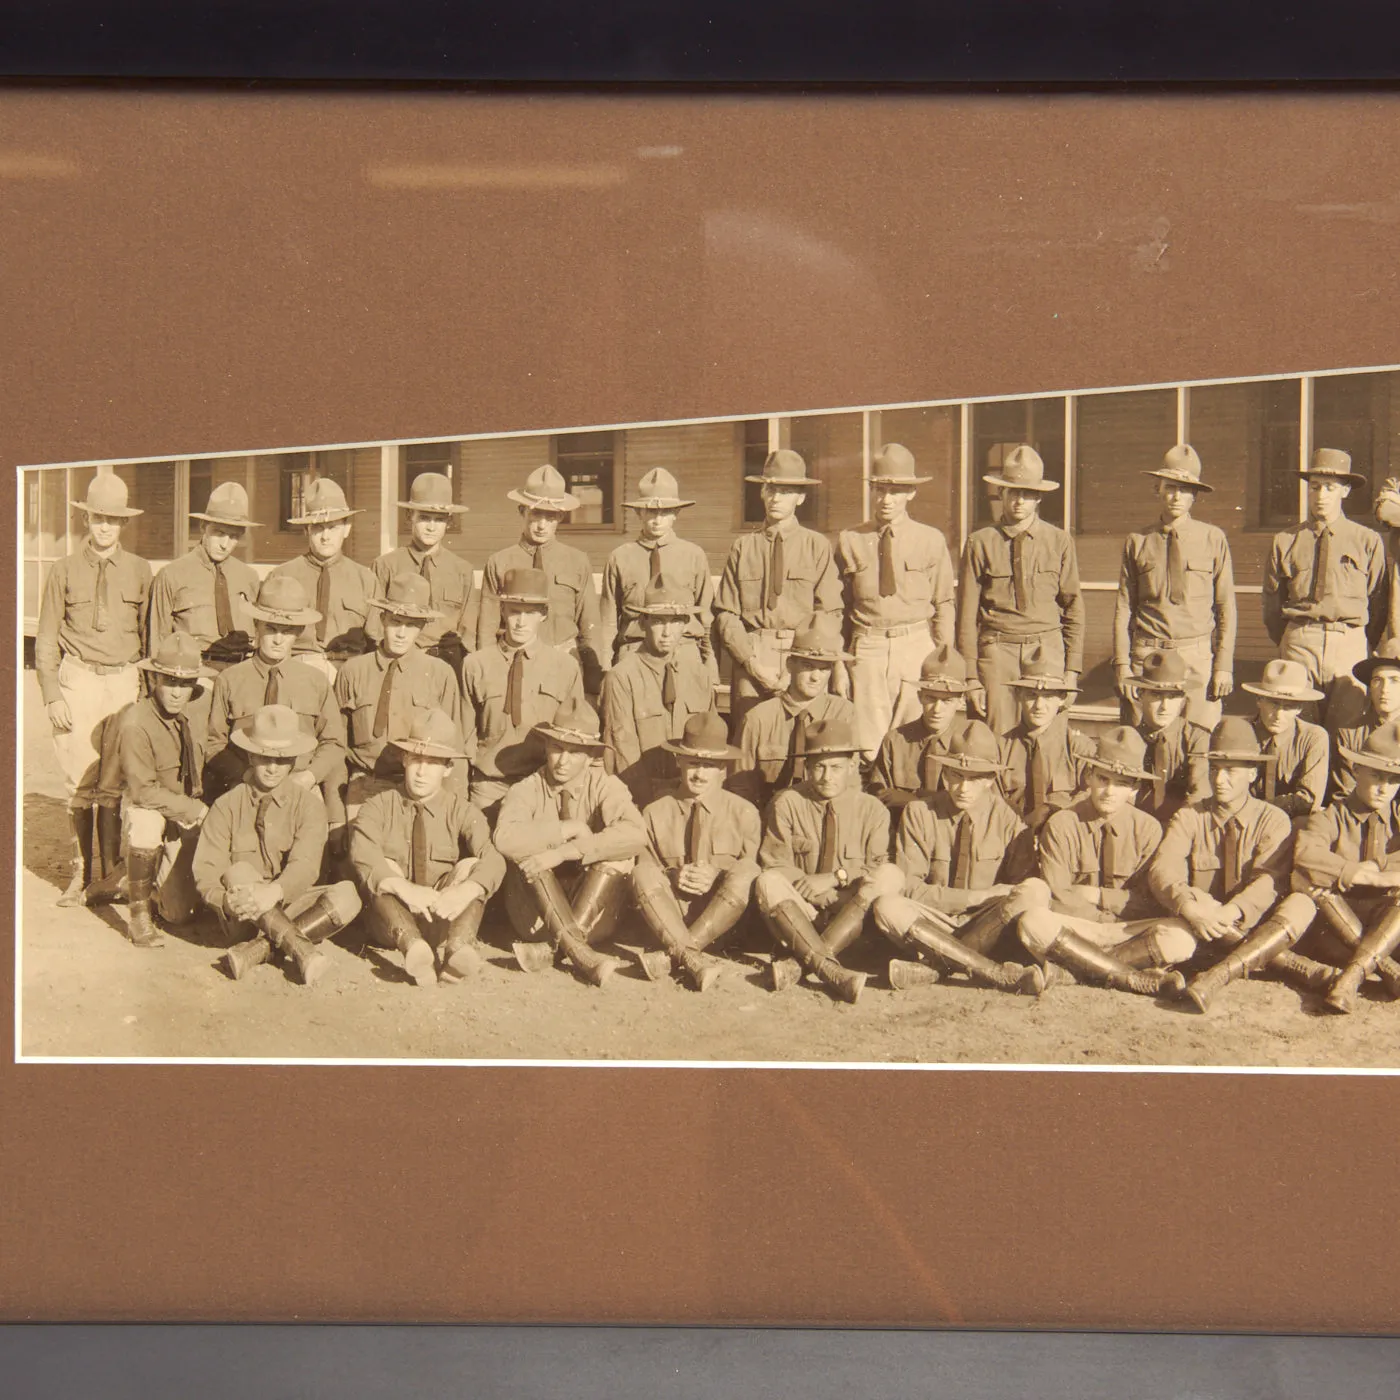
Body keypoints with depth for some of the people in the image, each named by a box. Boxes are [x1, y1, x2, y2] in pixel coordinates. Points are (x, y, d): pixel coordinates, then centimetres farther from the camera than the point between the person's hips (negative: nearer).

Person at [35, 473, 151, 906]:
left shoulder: (140, 570, 8)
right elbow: (46, 639, 6)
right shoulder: (64, 570, 6)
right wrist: (51, 695, -3)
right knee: (80, 784, -1)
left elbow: (152, 636, 11)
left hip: (125, 680, 0)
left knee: (115, 784, 0)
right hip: (78, 680, 0)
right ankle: (79, 875, 7)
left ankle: (112, 874, 8)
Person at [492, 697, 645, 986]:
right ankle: (580, 954, -39)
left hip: (591, 915, 0)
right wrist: (569, 829, -25)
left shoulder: (606, 787, -3)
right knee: (525, 855, -25)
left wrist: (565, 852, -32)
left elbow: (636, 834, -26)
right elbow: (505, 837, -25)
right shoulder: (527, 791, -2)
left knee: (617, 857, -24)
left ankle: (549, 949, -30)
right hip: (536, 916, 0)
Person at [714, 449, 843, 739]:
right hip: (750, 657, 1)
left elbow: (829, 614, 3)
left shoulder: (817, 546, 7)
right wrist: (752, 662, -6)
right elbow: (725, 614, 6)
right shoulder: (743, 547, 9)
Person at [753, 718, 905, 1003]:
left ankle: (800, 963, -37)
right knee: (767, 883, -30)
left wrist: (836, 877, -19)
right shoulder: (786, 803, 2)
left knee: (890, 876, -27)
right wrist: (809, 885, -17)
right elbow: (776, 865, -5)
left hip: (852, 918, 1)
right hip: (797, 913, -1)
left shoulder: (872, 810, 6)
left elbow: (877, 869, -3)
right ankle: (829, 969, -48)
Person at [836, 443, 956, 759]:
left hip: (916, 647, -1)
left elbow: (944, 605, 6)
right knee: (868, 744, -2)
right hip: (867, 647, 1)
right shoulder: (850, 541, 6)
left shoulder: (931, 541, 4)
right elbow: (839, 606, 12)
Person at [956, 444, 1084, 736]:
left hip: (1048, 650, 1)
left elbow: (1073, 609, 10)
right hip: (997, 651, -1)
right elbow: (967, 613, 4)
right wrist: (970, 676, 0)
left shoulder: (1059, 542, 7)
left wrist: (1071, 670, 4)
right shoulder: (980, 542, 3)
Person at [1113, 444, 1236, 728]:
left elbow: (1226, 608, 5)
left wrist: (1224, 666, -2)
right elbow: (1123, 609, 8)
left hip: (1199, 656, -1)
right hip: (1147, 655, 1)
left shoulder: (1213, 539, 5)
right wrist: (1121, 664, 0)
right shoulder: (1137, 542, 8)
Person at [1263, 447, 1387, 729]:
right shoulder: (1285, 541, 9)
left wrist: (1367, 647, 9)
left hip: (1349, 644, -1)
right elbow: (1271, 602, 15)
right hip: (1298, 644, 1)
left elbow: (1379, 602, 9)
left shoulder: (1368, 541, 6)